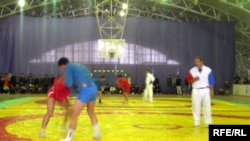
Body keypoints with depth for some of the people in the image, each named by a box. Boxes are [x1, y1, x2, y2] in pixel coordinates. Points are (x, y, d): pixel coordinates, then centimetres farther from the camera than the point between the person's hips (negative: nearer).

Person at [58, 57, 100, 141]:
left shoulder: (68, 67, 5)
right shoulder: (81, 66, 28)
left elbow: (69, 84, -6)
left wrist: (65, 82, 17)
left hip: (85, 90, -8)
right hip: (94, 88, 8)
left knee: (74, 114, 1)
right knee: (91, 112, 27)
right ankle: (97, 134, 37)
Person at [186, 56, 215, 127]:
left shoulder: (208, 70, -2)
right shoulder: (192, 70, 1)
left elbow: (211, 81, 2)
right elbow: (189, 81, 2)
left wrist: (211, 90, -1)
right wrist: (194, 79, -17)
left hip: (205, 90, -1)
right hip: (196, 91, 1)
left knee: (207, 106, 3)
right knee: (196, 107, 4)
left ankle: (208, 122, 13)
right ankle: (196, 122, 15)